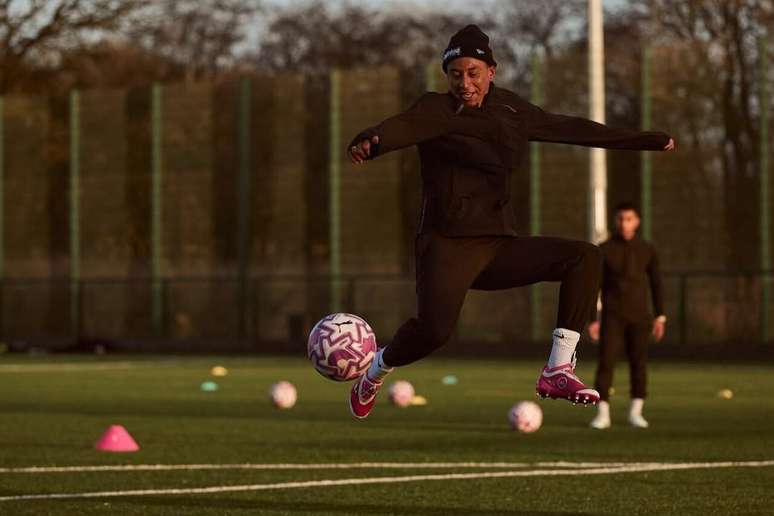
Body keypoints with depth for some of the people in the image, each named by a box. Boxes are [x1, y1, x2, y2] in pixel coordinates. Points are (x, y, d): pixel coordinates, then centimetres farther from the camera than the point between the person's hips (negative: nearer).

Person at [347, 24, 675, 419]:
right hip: (448, 244, -6)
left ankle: (557, 371, -13)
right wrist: (369, 142, -51)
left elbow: (572, 129, 22)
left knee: (586, 257, -11)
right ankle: (375, 372, 4)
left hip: (499, 246, 6)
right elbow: (404, 127, -26)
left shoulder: (510, 109, 13)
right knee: (434, 329, -29)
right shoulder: (436, 110, -4)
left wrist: (648, 140, 28)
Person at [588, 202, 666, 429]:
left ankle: (635, 412, 8)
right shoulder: (604, 250, -1)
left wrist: (660, 316, 4)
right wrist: (593, 319, -4)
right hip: (612, 316, -2)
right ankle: (603, 413, -7)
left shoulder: (647, 250, 5)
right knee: (606, 362, -9)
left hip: (639, 316, 2)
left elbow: (656, 284, 10)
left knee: (638, 363, -1)